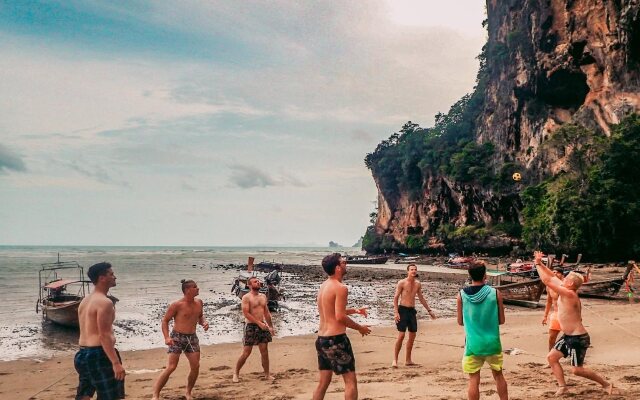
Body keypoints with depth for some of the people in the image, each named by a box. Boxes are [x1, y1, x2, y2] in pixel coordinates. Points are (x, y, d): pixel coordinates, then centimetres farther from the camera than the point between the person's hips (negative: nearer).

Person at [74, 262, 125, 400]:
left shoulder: (85, 301, 14)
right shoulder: (105, 302, -16)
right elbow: (104, 336, -22)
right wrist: (116, 363, -24)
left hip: (83, 353, 9)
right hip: (99, 354, -9)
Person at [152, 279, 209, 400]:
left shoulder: (199, 302, 4)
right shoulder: (177, 305, -14)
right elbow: (165, 320, -9)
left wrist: (204, 322, -2)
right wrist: (167, 337, -20)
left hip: (192, 337, 6)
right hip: (177, 337, -6)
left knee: (195, 366, 2)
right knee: (171, 367, -11)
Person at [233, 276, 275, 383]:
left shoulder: (263, 296, 12)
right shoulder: (246, 297, -8)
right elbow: (246, 313, -15)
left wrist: (270, 326, 14)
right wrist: (259, 323, -18)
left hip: (262, 326, 6)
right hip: (251, 326, -6)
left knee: (265, 351, 6)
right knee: (246, 352, -3)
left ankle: (267, 374, 15)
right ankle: (236, 373, 13)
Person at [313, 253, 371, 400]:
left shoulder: (323, 286, 13)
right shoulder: (340, 288, -15)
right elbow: (340, 317, -20)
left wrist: (354, 310, 23)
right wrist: (359, 327, -6)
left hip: (321, 339, 9)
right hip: (336, 339, -9)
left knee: (323, 382, 15)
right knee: (351, 381, 0)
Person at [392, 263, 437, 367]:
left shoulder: (418, 284, 9)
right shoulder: (402, 283, -8)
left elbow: (421, 298, 20)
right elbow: (396, 298, -8)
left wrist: (429, 310, 19)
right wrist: (396, 312, -17)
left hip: (412, 311, 6)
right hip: (403, 310, -6)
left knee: (412, 335, 8)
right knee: (401, 335, -11)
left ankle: (408, 360, 19)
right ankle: (395, 359, -3)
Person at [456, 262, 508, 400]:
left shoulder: (461, 295, -6)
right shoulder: (495, 293, -7)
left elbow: (460, 321, 3)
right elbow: (501, 320, 0)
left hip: (473, 344, -1)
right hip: (492, 342, 1)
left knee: (474, 379, 5)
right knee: (498, 375, 19)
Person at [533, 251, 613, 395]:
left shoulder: (569, 294, -25)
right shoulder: (565, 292, 1)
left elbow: (547, 281, -27)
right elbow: (552, 277, 12)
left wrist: (537, 264, -18)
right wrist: (540, 264, 6)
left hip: (578, 338, -10)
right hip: (568, 336, 10)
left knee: (577, 370, -3)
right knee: (551, 357, 9)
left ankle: (606, 384, 14)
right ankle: (562, 386, 16)